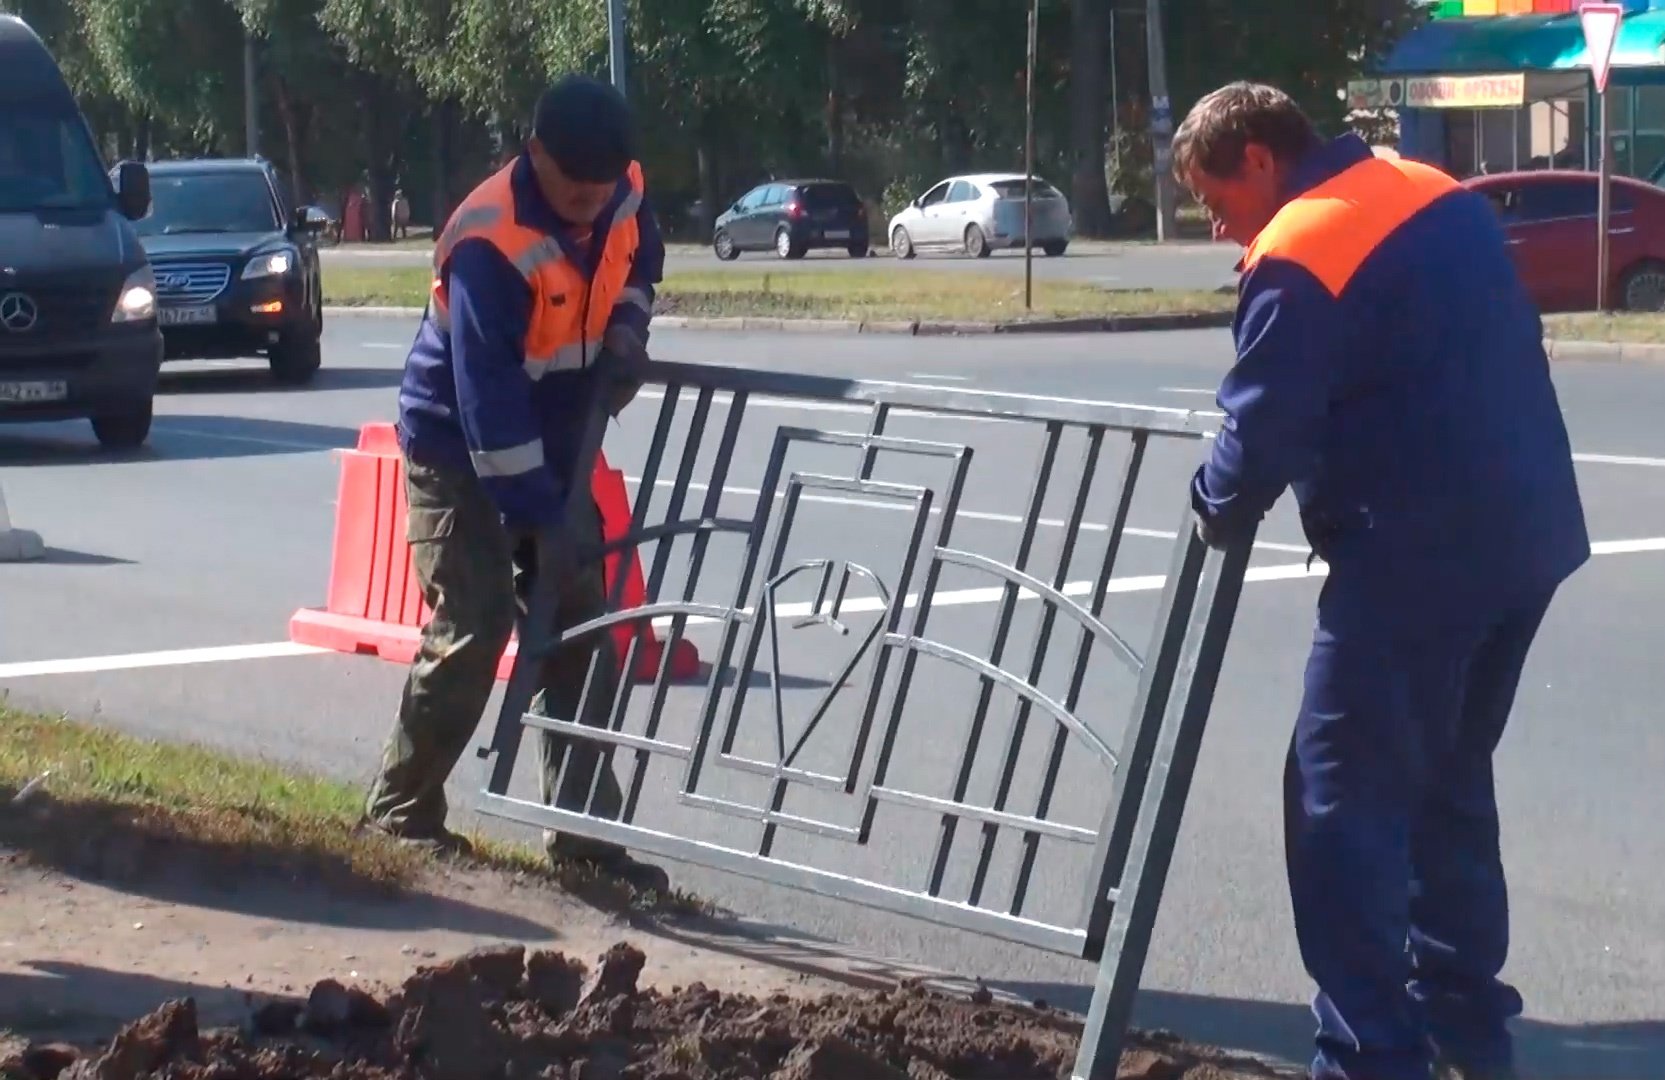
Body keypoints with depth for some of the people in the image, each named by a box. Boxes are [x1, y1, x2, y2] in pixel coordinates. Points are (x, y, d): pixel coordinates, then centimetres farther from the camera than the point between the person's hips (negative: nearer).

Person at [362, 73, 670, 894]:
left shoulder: (623, 196, -8)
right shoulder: (490, 245, -30)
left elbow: (639, 260, 18)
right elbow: (487, 400, -31)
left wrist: (627, 325, -5)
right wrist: (545, 513, -31)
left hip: (552, 448, 7)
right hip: (458, 453, -7)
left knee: (580, 632, 4)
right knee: (472, 629, -14)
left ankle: (584, 830, 8)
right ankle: (400, 811, 0)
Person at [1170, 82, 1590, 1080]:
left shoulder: (1297, 256, -13)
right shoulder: (1438, 194, 13)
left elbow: (1263, 433, -15)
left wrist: (1221, 511, 7)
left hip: (1420, 553, -9)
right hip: (1528, 531, 9)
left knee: (1344, 799, -1)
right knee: (1450, 782, 21)